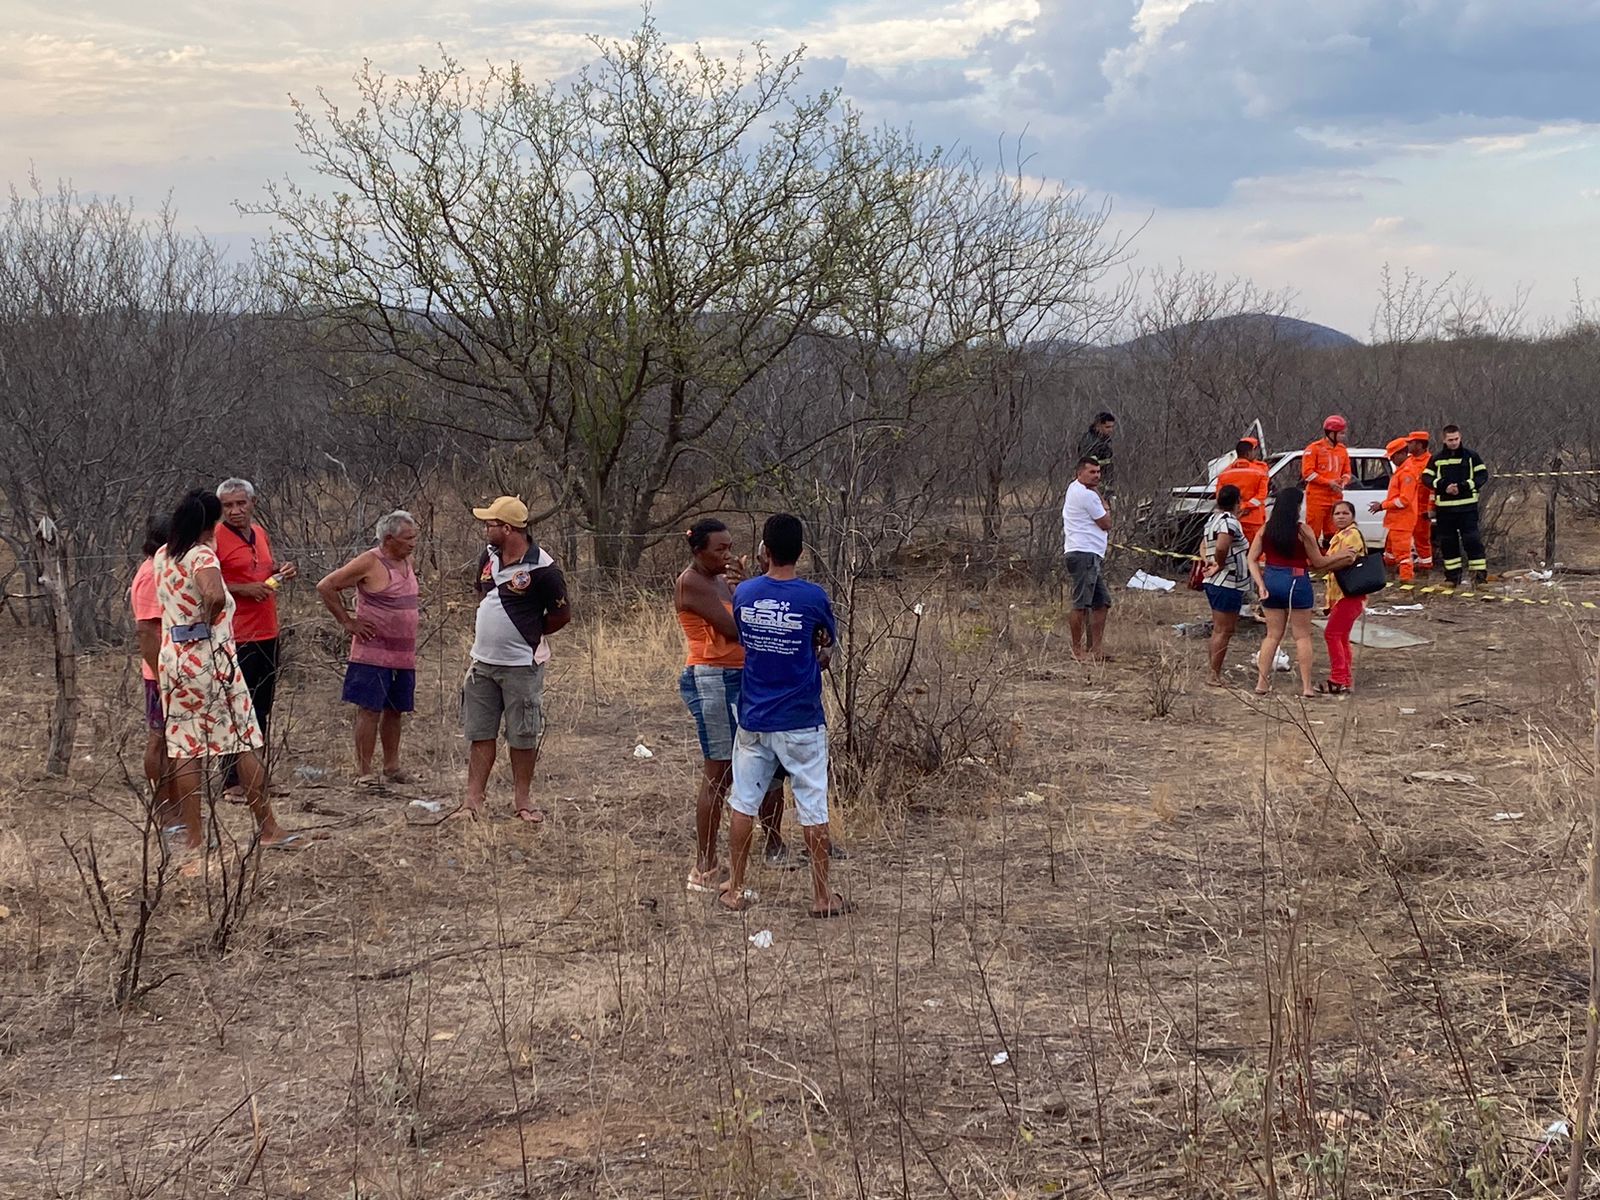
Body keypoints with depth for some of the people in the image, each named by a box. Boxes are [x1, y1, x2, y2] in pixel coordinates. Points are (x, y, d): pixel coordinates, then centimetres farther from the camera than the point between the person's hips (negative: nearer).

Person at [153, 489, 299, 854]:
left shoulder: (161, 558, 8)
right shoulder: (202, 556, -14)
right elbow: (215, 595, -35)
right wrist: (208, 620, -17)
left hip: (172, 658, 6)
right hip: (211, 657, -6)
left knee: (184, 748, 6)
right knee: (245, 742, 5)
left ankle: (191, 836, 7)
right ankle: (267, 828, 10)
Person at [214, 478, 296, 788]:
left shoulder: (261, 534, 13)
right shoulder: (216, 539, -10)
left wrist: (281, 572, 7)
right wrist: (243, 589, -21)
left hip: (267, 634, 8)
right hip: (236, 638, -8)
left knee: (262, 707, 14)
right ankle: (233, 781, 0)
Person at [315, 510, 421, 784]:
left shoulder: (407, 561, 11)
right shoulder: (369, 562, -12)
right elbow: (325, 586, -10)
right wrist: (347, 622, -9)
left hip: (404, 656, 7)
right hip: (373, 654, -7)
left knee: (395, 711, 13)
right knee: (369, 710, -5)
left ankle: (392, 766, 24)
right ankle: (364, 771, -1)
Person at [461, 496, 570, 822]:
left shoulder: (541, 569, -16)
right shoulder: (488, 557, 5)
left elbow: (562, 614, -8)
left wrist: (528, 634, 1)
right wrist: (485, 631, 14)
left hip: (521, 666, -6)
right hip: (482, 662, 6)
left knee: (523, 736, 5)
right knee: (480, 734, 9)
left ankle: (522, 798, 16)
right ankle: (473, 799, 13)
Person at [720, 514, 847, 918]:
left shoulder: (744, 593, -2)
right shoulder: (813, 597, -11)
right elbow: (828, 644, 7)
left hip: (753, 719, 3)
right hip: (801, 721, -3)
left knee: (744, 803, 12)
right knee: (813, 807, 5)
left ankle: (735, 890, 18)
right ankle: (822, 895, 10)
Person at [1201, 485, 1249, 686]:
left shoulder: (1213, 519, 13)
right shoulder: (1230, 522, -16)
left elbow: (1204, 548, 22)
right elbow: (1221, 547, -32)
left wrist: (1209, 563, 5)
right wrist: (1220, 565, -15)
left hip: (1214, 583, 10)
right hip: (1228, 584, -10)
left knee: (1219, 630, 15)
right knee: (1223, 630, -6)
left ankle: (1215, 673, 18)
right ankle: (1215, 675, -5)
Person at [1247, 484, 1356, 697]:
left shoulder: (1266, 529, 2)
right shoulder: (1302, 530, -10)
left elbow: (1252, 559, 0)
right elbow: (1318, 563, -3)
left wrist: (1260, 584, -2)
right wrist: (1342, 555, 9)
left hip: (1271, 581, 4)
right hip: (1296, 583, -4)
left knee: (1273, 635, 14)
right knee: (1302, 636, 6)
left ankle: (1262, 681, 9)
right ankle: (1306, 685, 6)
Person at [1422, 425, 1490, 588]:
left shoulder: (1471, 456, 3)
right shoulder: (1437, 459, 8)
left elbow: (1483, 475, 0)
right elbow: (1427, 477, 3)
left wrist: (1463, 486, -13)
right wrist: (1443, 486, -14)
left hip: (1467, 506, -3)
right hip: (1444, 507, 3)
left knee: (1472, 540, -8)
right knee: (1447, 542, 7)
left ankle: (1480, 573, -6)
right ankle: (1453, 575, 16)